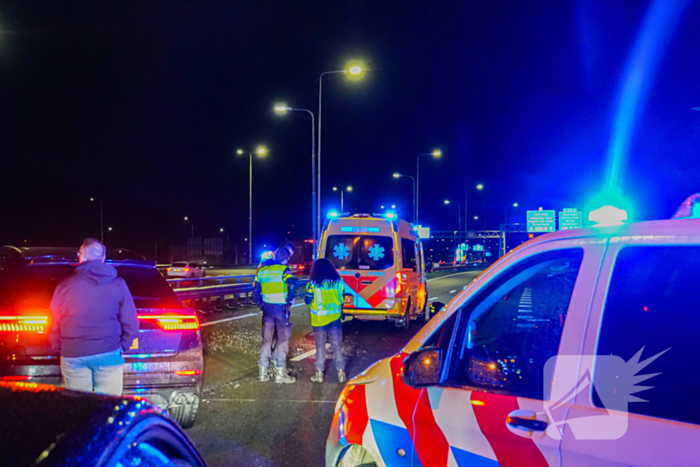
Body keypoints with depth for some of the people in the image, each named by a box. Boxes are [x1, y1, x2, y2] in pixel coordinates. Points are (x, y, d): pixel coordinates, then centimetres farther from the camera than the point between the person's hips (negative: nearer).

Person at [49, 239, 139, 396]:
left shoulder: (65, 285, 0)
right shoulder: (118, 284, 1)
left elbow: (53, 323, 5)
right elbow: (130, 323, 0)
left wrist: (58, 348, 18)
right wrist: (122, 346, 13)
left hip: (73, 355, 1)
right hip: (108, 354, 0)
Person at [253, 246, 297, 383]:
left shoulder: (261, 270, 10)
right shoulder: (284, 270, -8)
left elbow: (255, 290, 12)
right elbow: (292, 286, -20)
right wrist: (289, 303, -10)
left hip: (267, 308, 5)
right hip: (281, 308, -5)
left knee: (266, 338, 13)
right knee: (283, 338, 4)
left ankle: (263, 372, 17)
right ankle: (280, 372, 2)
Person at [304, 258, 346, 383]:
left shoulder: (313, 283, -10)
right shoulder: (338, 281, -2)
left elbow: (307, 300, -4)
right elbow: (341, 298, 6)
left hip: (319, 319, -1)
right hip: (335, 317, 2)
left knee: (320, 345, 9)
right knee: (337, 345, 8)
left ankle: (319, 373, 10)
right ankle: (340, 371, 6)